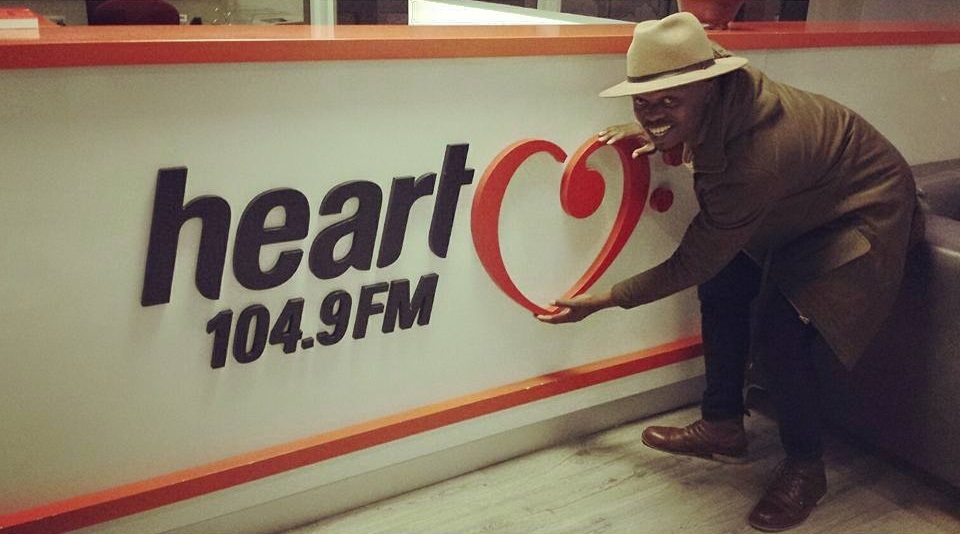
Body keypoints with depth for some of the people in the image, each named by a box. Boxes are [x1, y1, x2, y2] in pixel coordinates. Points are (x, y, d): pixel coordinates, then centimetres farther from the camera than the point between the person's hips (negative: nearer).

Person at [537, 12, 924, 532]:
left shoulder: (755, 162, -41)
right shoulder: (724, 84, -20)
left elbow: (689, 265, -28)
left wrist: (600, 302, -18)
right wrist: (656, 135, -10)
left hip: (861, 212, -9)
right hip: (802, 201, 9)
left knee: (778, 332, -20)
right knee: (723, 284, 1)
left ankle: (805, 469, 5)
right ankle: (723, 427, 18)